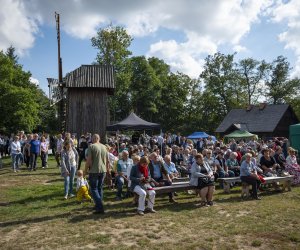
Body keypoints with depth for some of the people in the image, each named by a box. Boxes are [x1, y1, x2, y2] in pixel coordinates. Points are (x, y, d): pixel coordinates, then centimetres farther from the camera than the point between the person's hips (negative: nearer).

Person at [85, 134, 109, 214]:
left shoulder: (91, 146, -9)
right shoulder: (104, 147, 8)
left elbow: (89, 160, -14)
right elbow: (107, 160, 12)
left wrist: (85, 170, -4)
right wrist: (108, 169, 23)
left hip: (94, 171, -6)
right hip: (103, 170, 6)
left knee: (94, 189, 2)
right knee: (100, 188, 17)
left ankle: (100, 208, -7)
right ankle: (98, 205, 26)